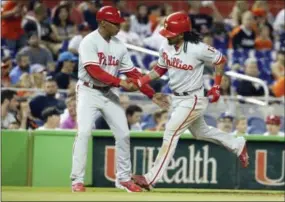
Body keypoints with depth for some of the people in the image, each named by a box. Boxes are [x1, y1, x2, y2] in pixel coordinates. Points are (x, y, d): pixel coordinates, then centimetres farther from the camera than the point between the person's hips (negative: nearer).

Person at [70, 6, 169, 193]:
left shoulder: (119, 45, 4)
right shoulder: (89, 42, -15)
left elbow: (133, 73, 6)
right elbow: (94, 71, -26)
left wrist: (152, 94, 0)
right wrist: (120, 82, -33)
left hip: (108, 93, 6)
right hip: (89, 92, -6)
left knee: (123, 134, 3)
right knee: (84, 132, -18)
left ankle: (124, 178, 17)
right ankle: (77, 180, -13)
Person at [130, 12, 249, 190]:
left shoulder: (197, 49, -24)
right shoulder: (166, 48, -5)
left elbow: (220, 60, -10)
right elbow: (160, 69, 10)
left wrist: (216, 87, -8)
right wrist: (140, 82, -2)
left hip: (193, 99, -8)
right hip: (177, 98, 8)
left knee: (170, 134, -14)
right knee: (200, 132, 24)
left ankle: (151, 178, -13)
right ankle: (237, 145, 46)